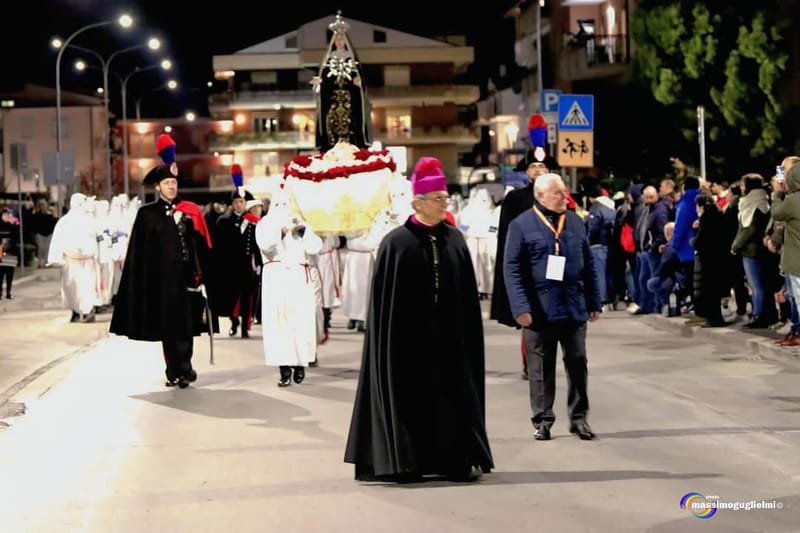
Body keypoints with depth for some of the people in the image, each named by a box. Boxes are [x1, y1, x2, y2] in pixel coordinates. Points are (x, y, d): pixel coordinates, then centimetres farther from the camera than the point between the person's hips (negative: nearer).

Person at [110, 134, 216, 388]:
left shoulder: (190, 211, 6)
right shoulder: (147, 214, 3)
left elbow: (201, 245, 3)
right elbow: (139, 252, 2)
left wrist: (201, 273, -5)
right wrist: (143, 280, -4)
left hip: (186, 275, 0)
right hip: (161, 278, 0)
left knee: (185, 324, -4)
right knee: (166, 326, 5)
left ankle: (182, 369, -2)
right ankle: (175, 370, 13)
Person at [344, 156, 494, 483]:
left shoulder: (455, 240, 6)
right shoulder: (396, 243, -6)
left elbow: (468, 295, 9)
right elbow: (385, 300, -6)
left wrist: (468, 336, 4)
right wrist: (390, 340, -9)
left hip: (450, 337, 4)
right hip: (409, 336, -4)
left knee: (453, 396, 6)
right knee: (410, 396, 2)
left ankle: (456, 459, 14)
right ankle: (405, 462, 10)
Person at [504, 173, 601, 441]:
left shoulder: (576, 223, 9)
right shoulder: (521, 225, -5)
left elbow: (589, 265, 12)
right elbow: (512, 269, -9)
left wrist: (594, 303, 9)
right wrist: (520, 307, -16)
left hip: (574, 308, 4)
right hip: (539, 310, -4)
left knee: (577, 364, 9)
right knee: (541, 369, 6)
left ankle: (579, 418, 19)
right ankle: (542, 420, 16)